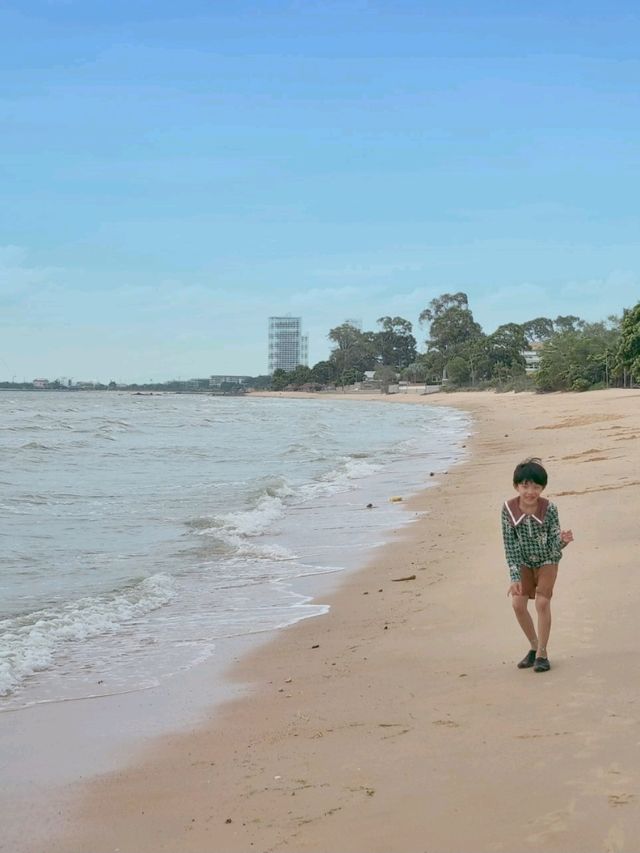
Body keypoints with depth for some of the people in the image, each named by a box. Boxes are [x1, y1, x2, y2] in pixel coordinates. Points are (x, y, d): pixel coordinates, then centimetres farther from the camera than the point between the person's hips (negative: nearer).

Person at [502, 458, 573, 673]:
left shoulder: (549, 509, -24)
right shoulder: (509, 509, -20)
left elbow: (553, 545, -18)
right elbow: (510, 545, -14)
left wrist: (562, 540, -41)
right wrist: (515, 577, -18)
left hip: (547, 560, -2)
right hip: (524, 561, 2)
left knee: (542, 602, -15)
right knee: (518, 603, -8)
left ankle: (542, 653, 0)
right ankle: (534, 646, 14)